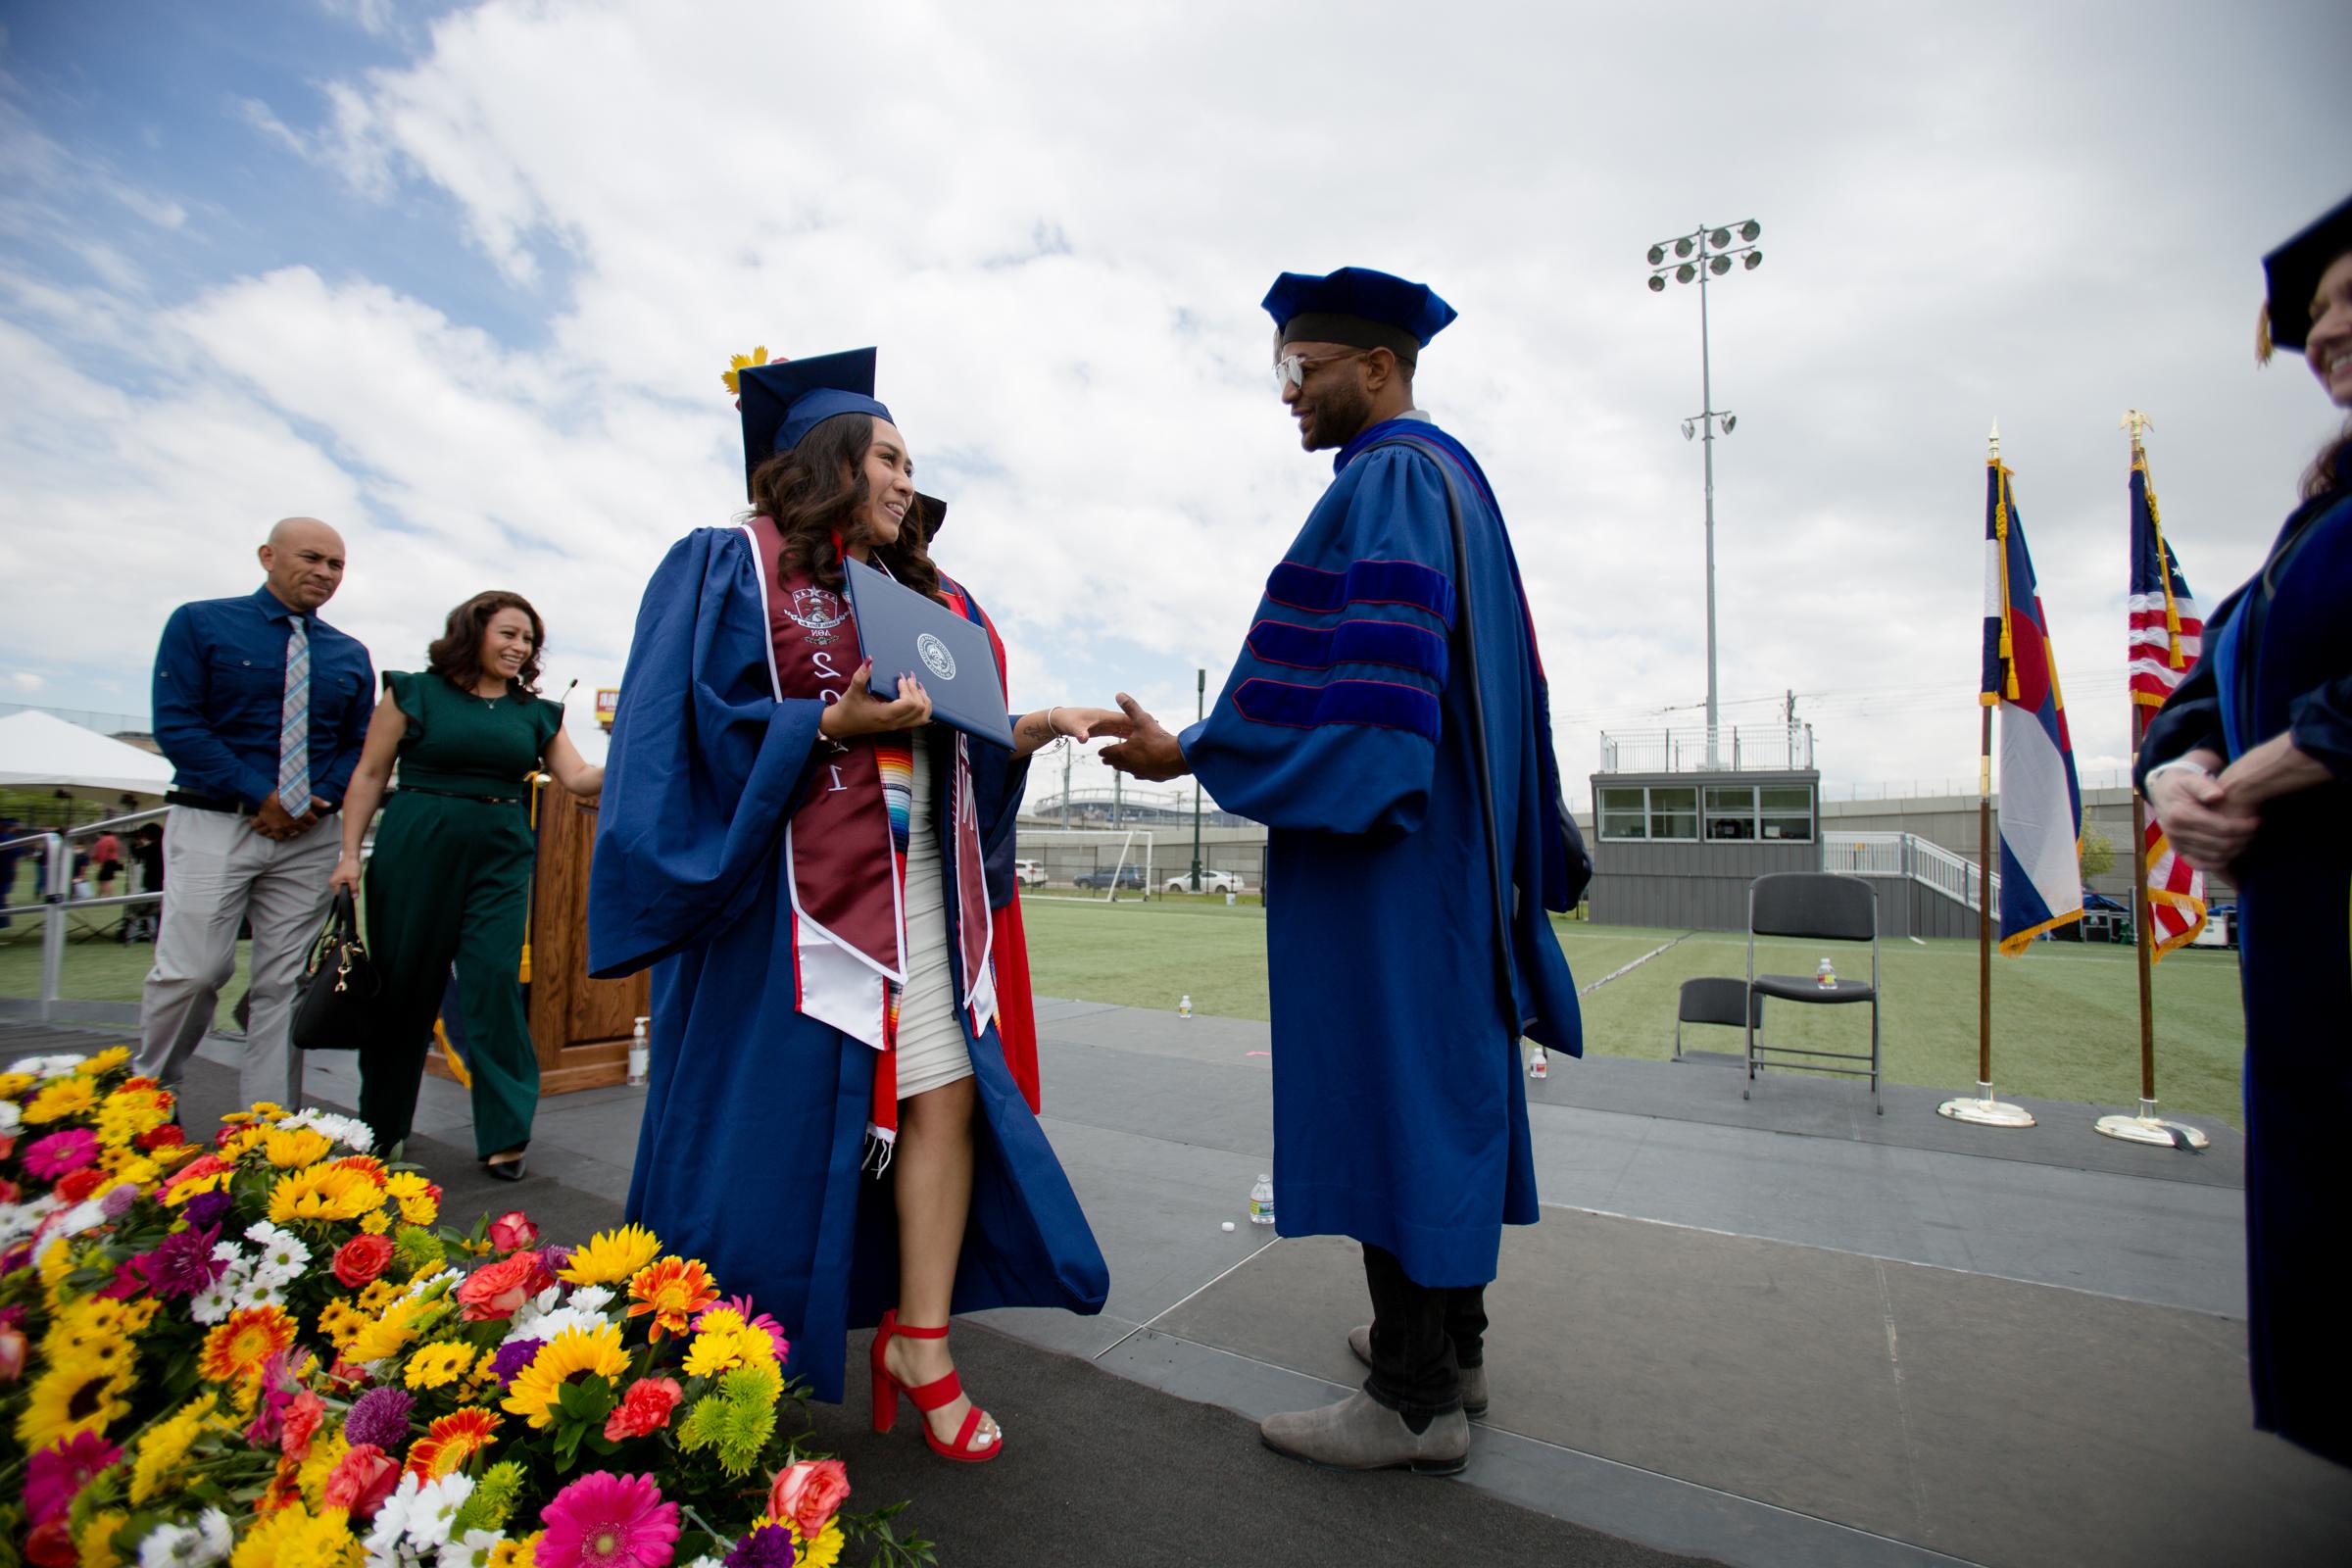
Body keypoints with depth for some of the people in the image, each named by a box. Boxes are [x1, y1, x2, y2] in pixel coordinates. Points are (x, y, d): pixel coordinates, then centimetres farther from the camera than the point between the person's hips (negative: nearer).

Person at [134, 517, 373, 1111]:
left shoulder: (350, 655, 13)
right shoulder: (200, 623, 3)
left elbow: (360, 745, 11)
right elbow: (175, 724, -6)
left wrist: (321, 798, -8)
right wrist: (259, 794, -14)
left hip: (308, 835, 3)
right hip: (214, 823, -3)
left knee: (284, 983, 4)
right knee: (191, 972, -8)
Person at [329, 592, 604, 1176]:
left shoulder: (536, 712, 11)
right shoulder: (415, 691, 4)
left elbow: (579, 779, 1)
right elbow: (369, 775, 4)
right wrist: (350, 854, -2)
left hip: (500, 860, 1)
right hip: (415, 849, -1)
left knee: (495, 983, -6)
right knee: (403, 984, 7)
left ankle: (505, 1134, 0)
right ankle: (380, 1127, 27)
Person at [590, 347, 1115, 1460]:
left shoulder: (924, 596, 18)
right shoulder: (735, 566, 1)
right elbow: (697, 728, -9)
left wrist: (1032, 730, -1)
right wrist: (834, 721, -19)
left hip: (915, 886, 6)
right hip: (788, 888, -5)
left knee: (947, 1095, -2)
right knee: (775, 1116, 3)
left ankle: (919, 1341, 12)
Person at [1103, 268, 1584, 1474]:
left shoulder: (1385, 482, -11)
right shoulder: (1455, 479, 21)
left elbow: (1351, 681, -22)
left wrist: (1190, 754, -19)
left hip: (1382, 846, -11)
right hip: (1451, 838, 11)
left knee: (1389, 1092, -3)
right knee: (1446, 1078, 15)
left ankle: (1417, 1399, 11)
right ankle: (1452, 1340, 30)